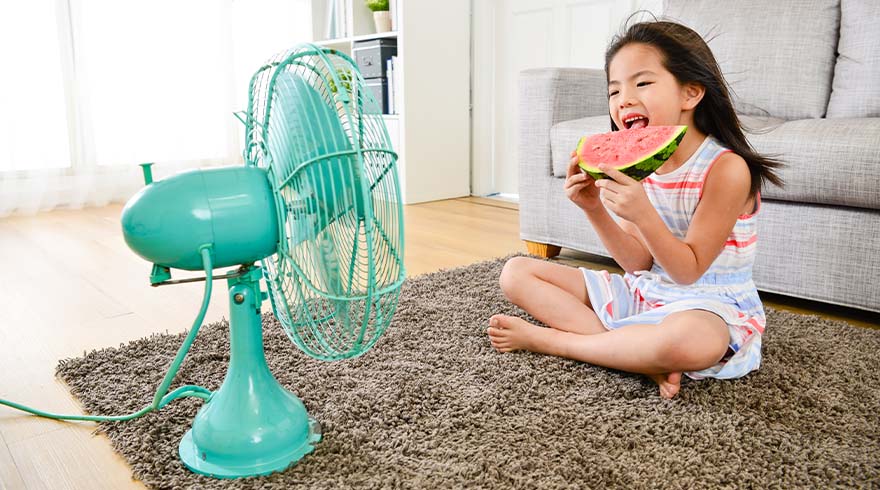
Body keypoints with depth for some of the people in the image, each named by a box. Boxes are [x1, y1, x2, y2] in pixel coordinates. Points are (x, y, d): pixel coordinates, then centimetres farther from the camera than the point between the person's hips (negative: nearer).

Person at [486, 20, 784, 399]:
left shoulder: (726, 168, -19)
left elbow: (688, 270, -20)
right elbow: (640, 261, -3)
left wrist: (642, 214, -35)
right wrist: (594, 208, -17)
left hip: (710, 304, -6)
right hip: (643, 292, 7)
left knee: (687, 341, -45)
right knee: (516, 273, 1)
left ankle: (544, 338, -19)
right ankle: (646, 359, -15)